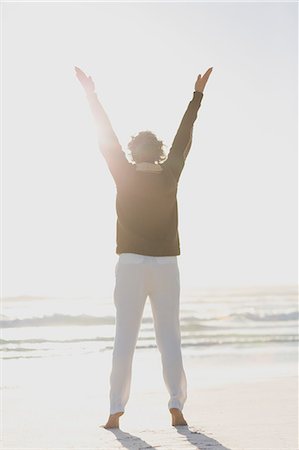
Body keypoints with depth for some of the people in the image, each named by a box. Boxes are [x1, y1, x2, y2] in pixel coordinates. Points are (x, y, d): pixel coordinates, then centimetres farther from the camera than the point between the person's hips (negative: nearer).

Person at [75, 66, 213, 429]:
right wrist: (197, 94, 16)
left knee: (125, 340, -1)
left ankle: (116, 411, -4)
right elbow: (184, 137, 8)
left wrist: (90, 93, 11)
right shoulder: (170, 176, 0)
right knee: (169, 338, 4)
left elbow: (106, 137, 3)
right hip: (166, 265, 1)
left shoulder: (125, 175, -3)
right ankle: (177, 409, -1)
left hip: (131, 264, -1)